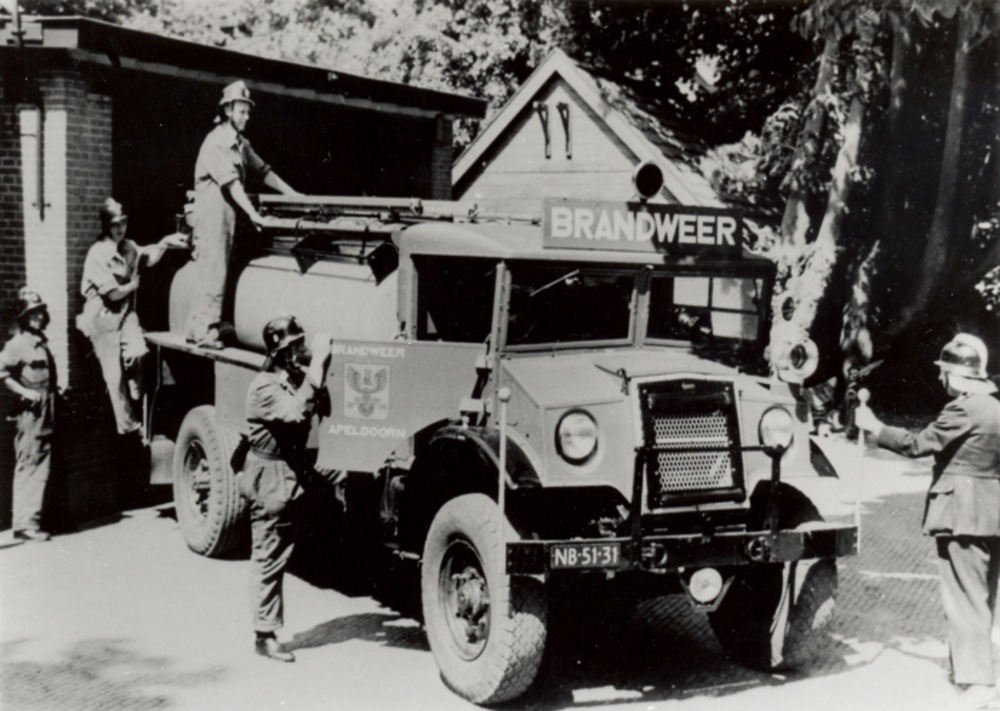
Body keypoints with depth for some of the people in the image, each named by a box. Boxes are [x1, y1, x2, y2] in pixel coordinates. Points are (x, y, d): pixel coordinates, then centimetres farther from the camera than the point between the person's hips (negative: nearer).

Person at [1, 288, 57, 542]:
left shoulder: (41, 342, 15)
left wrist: (52, 395, 13)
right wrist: (24, 392, -18)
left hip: (46, 414, 9)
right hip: (30, 413, -9)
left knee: (41, 469, 11)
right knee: (28, 468, -7)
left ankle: (33, 519, 18)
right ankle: (24, 524, -5)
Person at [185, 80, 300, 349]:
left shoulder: (241, 144, 15)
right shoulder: (216, 142, -13)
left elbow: (263, 171, 20)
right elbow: (231, 182, -22)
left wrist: (293, 195, 15)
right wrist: (253, 214, -28)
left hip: (228, 214, 9)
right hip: (212, 213, -9)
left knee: (216, 274, 10)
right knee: (213, 274, -8)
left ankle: (196, 328, 15)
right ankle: (206, 333, -5)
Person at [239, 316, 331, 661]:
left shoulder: (298, 377, 7)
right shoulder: (265, 387, -19)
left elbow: (319, 402, 0)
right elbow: (296, 412, -33)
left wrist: (323, 361, -11)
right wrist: (318, 365, -34)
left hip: (290, 475, 9)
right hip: (270, 479, -9)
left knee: (280, 552, 16)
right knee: (268, 558, -1)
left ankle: (269, 627, 27)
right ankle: (265, 635, 8)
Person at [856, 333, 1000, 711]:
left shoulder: (963, 408, -15)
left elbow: (917, 444, -16)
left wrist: (874, 426, -5)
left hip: (962, 513, -9)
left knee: (964, 598, -6)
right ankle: (969, 665, 25)